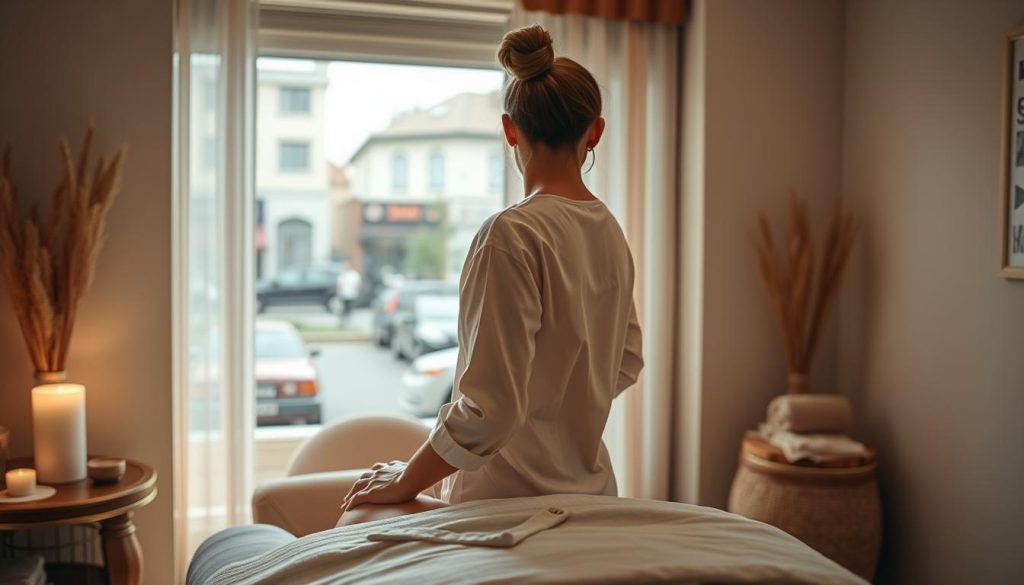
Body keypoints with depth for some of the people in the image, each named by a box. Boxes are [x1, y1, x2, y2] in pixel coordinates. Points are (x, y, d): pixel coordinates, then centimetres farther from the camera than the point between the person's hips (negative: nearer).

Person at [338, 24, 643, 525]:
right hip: (589, 486, 8)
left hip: (510, 497, -8)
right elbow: (625, 365, 16)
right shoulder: (610, 233, 4)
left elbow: (489, 407, -22)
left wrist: (406, 482, -9)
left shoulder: (513, 235, -20)